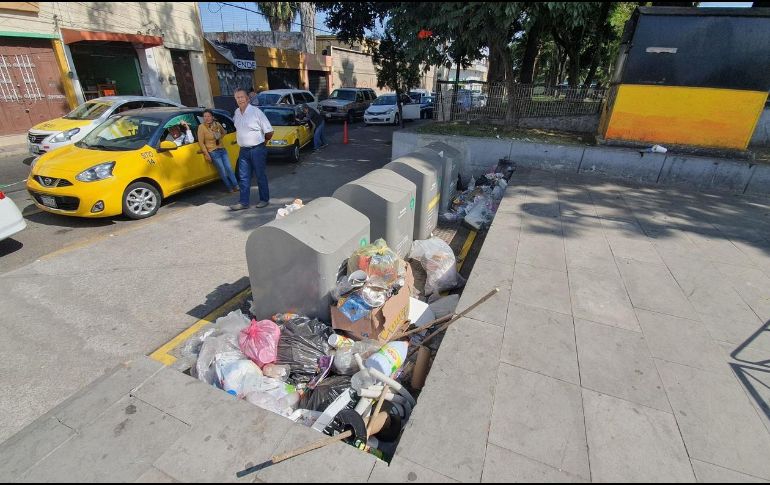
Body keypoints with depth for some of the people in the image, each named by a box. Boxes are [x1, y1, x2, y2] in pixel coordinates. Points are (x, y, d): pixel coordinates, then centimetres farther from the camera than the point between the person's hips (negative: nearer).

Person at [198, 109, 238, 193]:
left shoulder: (217, 124, 2)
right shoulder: (202, 127, -10)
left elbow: (224, 132, 24)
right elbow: (201, 142, -10)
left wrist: (220, 138, 9)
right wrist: (207, 154, -13)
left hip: (222, 150, 4)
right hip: (213, 152, -4)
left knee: (229, 168, 1)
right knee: (223, 172, -2)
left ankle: (236, 186, 7)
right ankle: (230, 188, 8)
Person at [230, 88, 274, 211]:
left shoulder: (256, 111, -10)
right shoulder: (236, 113, 8)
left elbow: (269, 131, -9)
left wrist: (264, 141, 3)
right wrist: (239, 137, 16)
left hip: (257, 149, -6)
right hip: (243, 150, 6)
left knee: (261, 175, 4)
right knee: (243, 177, 6)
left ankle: (264, 199, 16)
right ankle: (244, 202, 11)